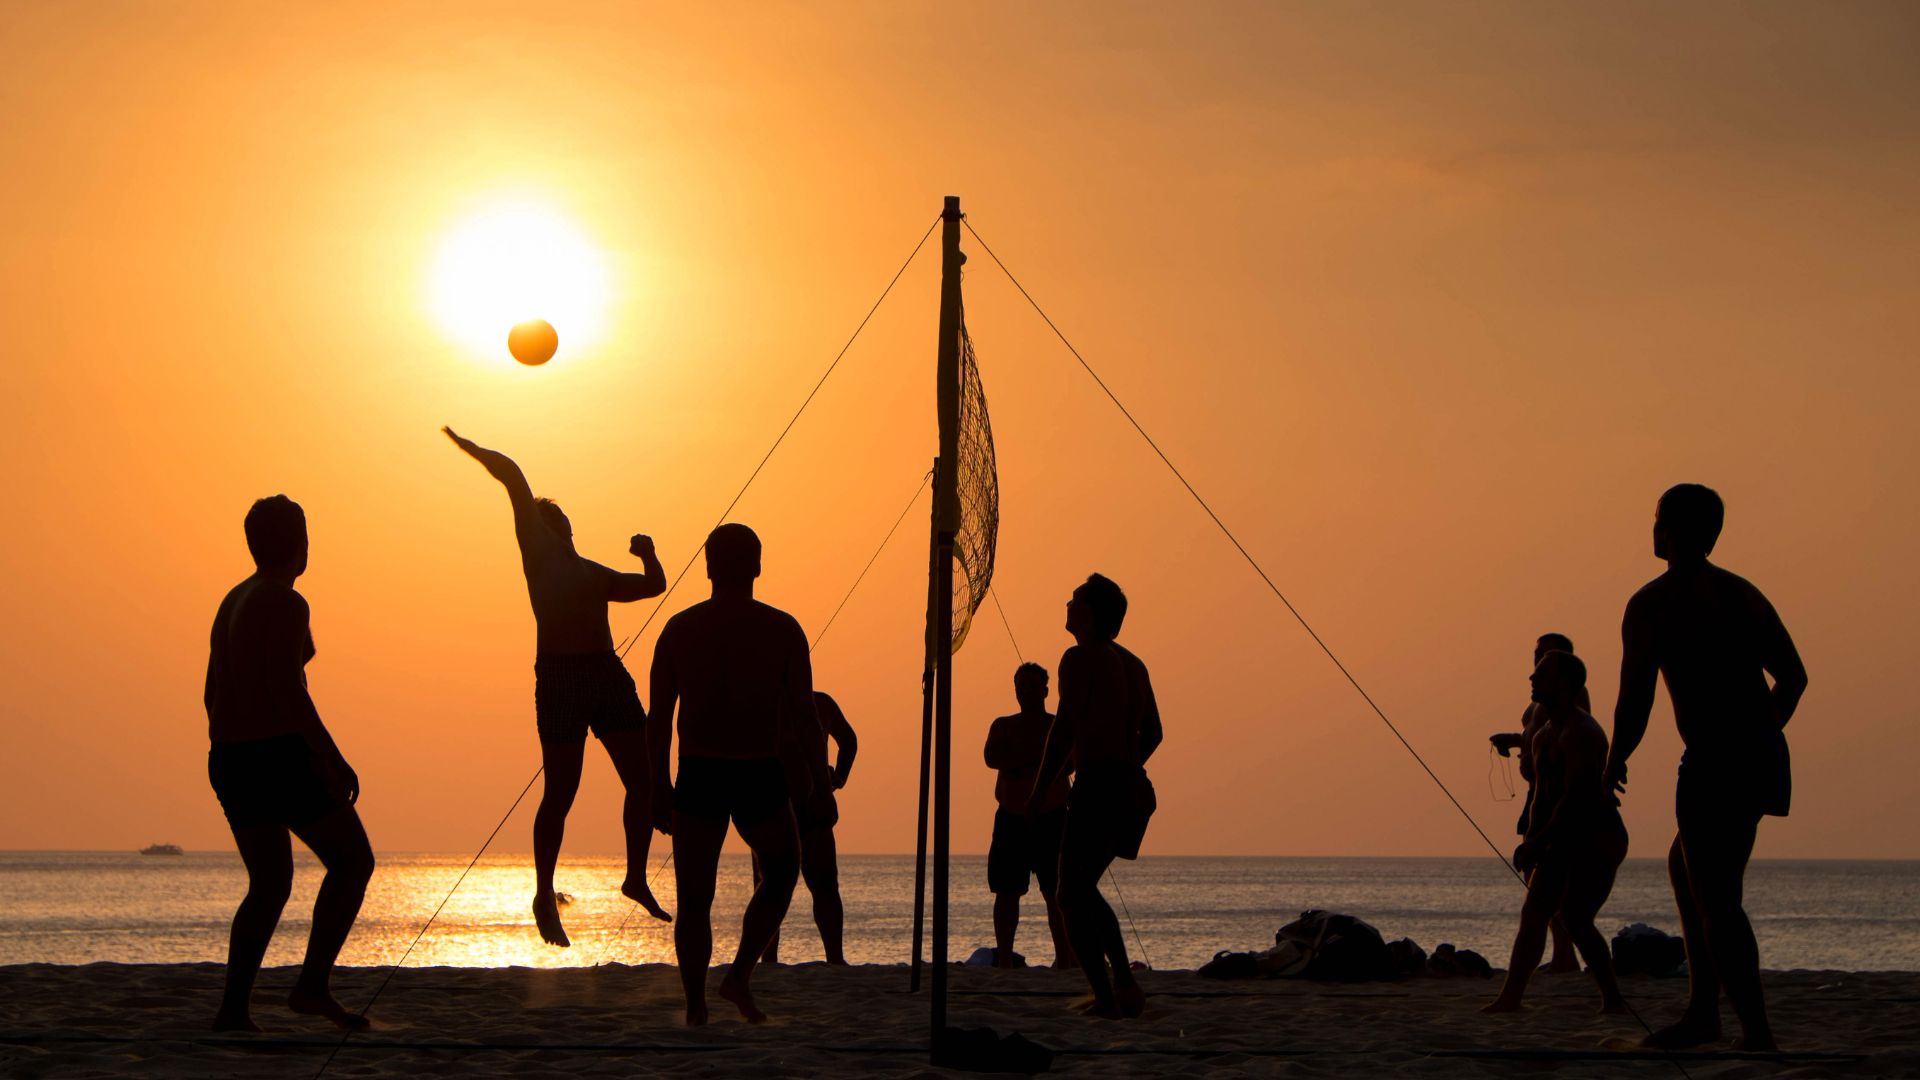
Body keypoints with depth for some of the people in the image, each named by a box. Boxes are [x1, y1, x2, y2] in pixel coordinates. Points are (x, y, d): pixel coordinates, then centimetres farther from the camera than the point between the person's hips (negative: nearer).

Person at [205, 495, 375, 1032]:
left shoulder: (234, 601, 16)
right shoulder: (285, 603, -11)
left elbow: (212, 692, 20)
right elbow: (287, 689, -21)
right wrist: (334, 760, -19)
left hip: (228, 757, 9)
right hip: (278, 753, -9)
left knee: (270, 883, 14)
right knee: (352, 861, 3)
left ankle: (233, 1008, 4)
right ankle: (313, 984, -6)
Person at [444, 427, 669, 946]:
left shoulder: (596, 575, 26)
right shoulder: (536, 547, 9)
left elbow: (653, 585, 31)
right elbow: (513, 477, 3)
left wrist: (648, 556, 13)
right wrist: (468, 446, 7)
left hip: (608, 672, 7)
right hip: (559, 675, -7)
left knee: (642, 783, 4)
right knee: (560, 792, -4)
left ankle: (637, 879, 18)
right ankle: (544, 897, 7)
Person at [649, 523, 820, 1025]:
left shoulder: (679, 628, 1)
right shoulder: (782, 630, -4)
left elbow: (659, 716, 2)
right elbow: (804, 714, -5)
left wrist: (658, 786, 9)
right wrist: (815, 773, 8)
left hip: (698, 776, 1)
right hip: (760, 777, -1)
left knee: (694, 898, 9)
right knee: (781, 870, 22)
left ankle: (695, 1007, 4)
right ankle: (740, 975, 8)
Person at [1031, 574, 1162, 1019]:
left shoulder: (1081, 658, -8)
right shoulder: (1133, 664, 17)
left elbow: (1065, 728, -15)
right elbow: (1152, 733, 24)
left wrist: (1040, 790, -10)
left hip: (1098, 787, -8)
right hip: (1135, 791, 8)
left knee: (1072, 898, -2)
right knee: (1084, 888, 21)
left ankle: (1106, 997, -12)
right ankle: (1125, 986, 14)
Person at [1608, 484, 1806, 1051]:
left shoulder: (1652, 604, -6)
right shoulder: (1743, 594, 15)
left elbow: (1635, 702, -10)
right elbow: (1794, 676, 19)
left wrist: (1615, 763, 5)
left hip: (1715, 763, -8)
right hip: (1764, 757, 8)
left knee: (1716, 902, -6)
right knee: (1684, 864, 23)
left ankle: (1757, 1036, -12)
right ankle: (1703, 1009, 21)